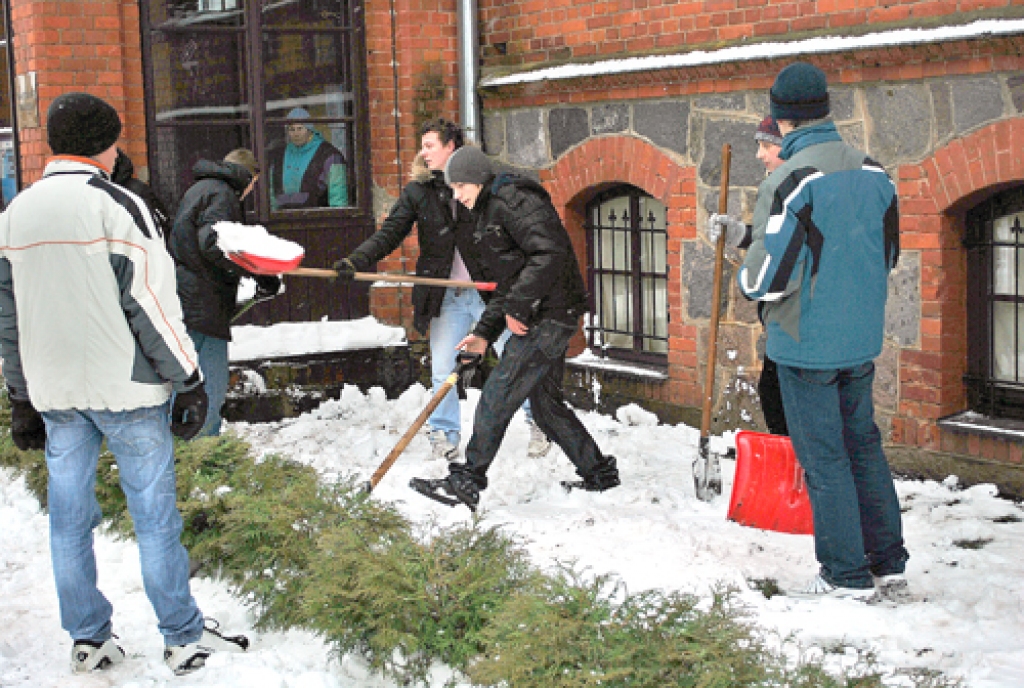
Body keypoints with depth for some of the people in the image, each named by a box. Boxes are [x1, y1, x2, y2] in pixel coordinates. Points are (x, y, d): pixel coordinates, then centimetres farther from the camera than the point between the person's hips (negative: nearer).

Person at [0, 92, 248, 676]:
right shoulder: (117, 206, -13)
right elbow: (152, 305, -15)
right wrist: (188, 381, -8)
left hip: (54, 394, 6)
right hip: (125, 388, -6)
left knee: (69, 516, 13)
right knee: (155, 515, 3)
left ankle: (88, 640, 23)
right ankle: (185, 638, 12)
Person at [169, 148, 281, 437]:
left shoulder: (200, 189, 25)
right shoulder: (221, 193, -7)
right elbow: (213, 245, -21)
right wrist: (259, 271, -18)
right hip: (202, 310, -10)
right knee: (209, 392, -10)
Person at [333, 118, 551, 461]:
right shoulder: (417, 192, 5)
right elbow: (389, 234, -3)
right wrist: (356, 260, -19)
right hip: (446, 297, 2)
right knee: (442, 371, 4)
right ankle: (444, 434, 22)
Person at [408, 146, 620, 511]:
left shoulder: (514, 201, -13)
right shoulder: (489, 213, 21)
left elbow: (550, 254, -26)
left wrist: (516, 306, -22)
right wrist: (484, 332, 14)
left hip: (549, 317, -11)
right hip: (539, 319, 11)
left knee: (497, 397, -9)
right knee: (545, 402, 16)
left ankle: (465, 483, -4)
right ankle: (599, 473, 27)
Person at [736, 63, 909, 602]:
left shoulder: (789, 182, -19)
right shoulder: (873, 172, 4)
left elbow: (768, 278, -20)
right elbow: (889, 255, 15)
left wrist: (745, 276, 2)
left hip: (806, 344, -7)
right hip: (861, 339, 7)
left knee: (823, 458, 3)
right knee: (864, 447, 17)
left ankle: (848, 577, 10)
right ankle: (889, 567, 24)